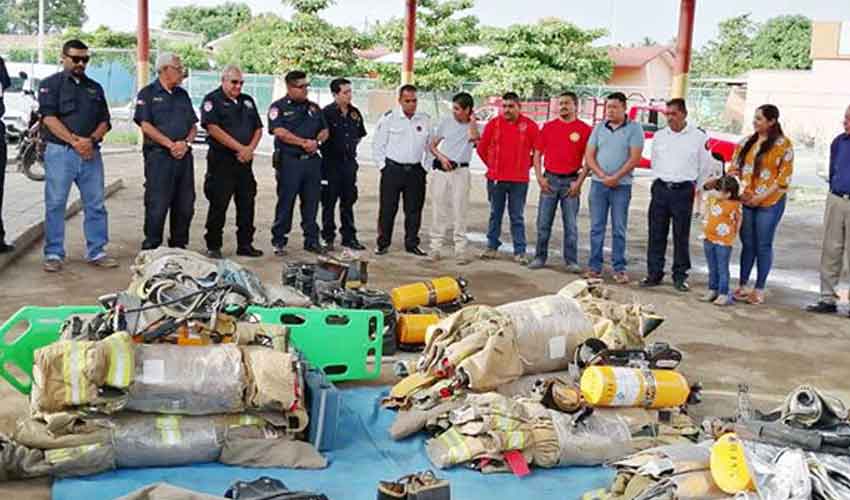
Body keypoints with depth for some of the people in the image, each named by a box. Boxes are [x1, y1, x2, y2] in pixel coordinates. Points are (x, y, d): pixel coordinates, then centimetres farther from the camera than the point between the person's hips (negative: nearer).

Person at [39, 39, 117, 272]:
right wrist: (75, 140, -16)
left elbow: (104, 121, 13)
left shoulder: (95, 88, 19)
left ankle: (96, 251, 11)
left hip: (90, 152, 4)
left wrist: (91, 140, -7)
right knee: (55, 204, -1)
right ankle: (53, 254, 6)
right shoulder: (51, 84, 4)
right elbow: (49, 118, -7)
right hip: (60, 151, -4)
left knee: (96, 204, 4)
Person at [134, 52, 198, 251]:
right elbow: (145, 125, -9)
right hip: (159, 155, -6)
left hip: (183, 155, 6)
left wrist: (186, 143, -5)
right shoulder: (148, 94, 1)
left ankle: (179, 245, 18)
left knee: (185, 205, 7)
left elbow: (193, 126, 16)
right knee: (157, 205, -5)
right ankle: (151, 248, 3)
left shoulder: (182, 94, 18)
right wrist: (171, 144, -14)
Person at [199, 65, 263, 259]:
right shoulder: (212, 100, -3)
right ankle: (213, 246, 6)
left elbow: (258, 128, 15)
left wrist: (250, 148, -4)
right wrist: (240, 148, -17)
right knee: (218, 205, -3)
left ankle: (245, 244, 18)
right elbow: (213, 128, -16)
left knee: (247, 203, 9)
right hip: (221, 161, -6)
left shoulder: (247, 101, 17)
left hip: (244, 161, 6)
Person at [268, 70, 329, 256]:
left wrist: (316, 141, -7)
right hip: (289, 161, -5)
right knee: (285, 202, -1)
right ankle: (279, 242, 7)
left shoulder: (313, 107, 17)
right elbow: (279, 132, -13)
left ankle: (312, 240, 17)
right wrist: (304, 142, -15)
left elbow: (324, 130, 15)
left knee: (312, 201, 8)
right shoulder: (279, 107, -1)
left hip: (312, 160, 5)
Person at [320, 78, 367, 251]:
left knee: (348, 201, 11)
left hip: (349, 162, 5)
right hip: (331, 162, -5)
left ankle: (349, 237, 18)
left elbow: (360, 134, 22)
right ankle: (328, 237, 11)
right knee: (329, 201, 3)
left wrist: (351, 146, 12)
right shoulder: (327, 113, -10)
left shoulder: (355, 113, 7)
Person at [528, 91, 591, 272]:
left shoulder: (584, 129, 0)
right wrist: (539, 177, 0)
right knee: (543, 222, 5)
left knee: (571, 224, 3)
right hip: (550, 179, 2)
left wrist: (579, 182, -7)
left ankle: (571, 261, 10)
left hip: (571, 181, -2)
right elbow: (537, 153, 10)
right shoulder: (548, 127, 7)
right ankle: (540, 257, 14)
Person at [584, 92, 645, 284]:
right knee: (597, 227, 5)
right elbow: (589, 156, 5)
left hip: (621, 185, -3)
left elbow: (634, 158, -8)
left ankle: (619, 269, 8)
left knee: (619, 229, 2)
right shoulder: (599, 127, 9)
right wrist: (603, 176, -8)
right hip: (598, 183, 3)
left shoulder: (634, 129, -1)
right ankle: (595, 266, 12)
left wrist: (615, 177, -13)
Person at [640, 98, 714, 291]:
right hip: (660, 188, 3)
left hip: (683, 191, -3)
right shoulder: (659, 136, 8)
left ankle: (680, 277, 10)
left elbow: (706, 166, 7)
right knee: (656, 234, 5)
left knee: (681, 236, 2)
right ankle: (654, 274, 13)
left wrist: (695, 187, 10)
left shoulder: (698, 137, -1)